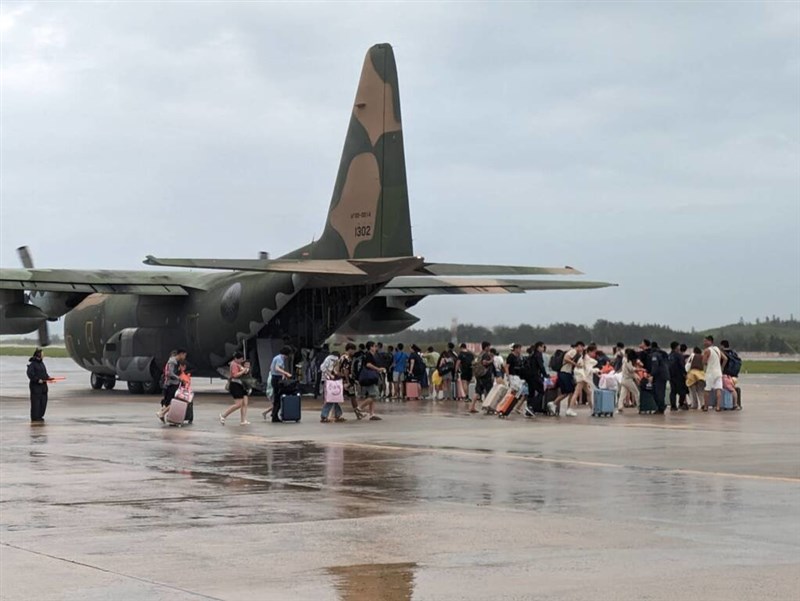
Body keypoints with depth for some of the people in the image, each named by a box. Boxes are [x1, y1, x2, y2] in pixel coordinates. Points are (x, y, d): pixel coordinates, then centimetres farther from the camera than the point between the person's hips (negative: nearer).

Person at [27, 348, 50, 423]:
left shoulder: (41, 363, 16)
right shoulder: (32, 363, -10)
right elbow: (30, 374, -18)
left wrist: (48, 378, 5)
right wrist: (37, 380, -23)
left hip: (43, 385, 8)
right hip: (35, 386, -8)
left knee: (43, 401, 9)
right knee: (36, 402, -7)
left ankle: (40, 416, 19)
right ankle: (34, 418, -3)